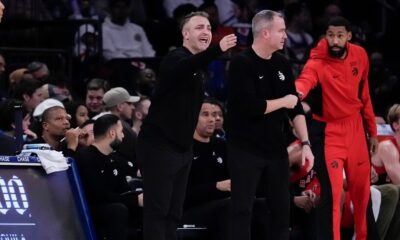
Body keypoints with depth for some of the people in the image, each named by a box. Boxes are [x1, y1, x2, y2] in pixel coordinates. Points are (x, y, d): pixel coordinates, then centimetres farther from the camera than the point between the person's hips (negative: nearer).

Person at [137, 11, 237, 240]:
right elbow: (186, 67, -39)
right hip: (159, 144, -9)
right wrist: (218, 49, -54)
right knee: (158, 210, -10)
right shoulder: (176, 58, -13)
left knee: (174, 212, 10)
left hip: (182, 146, 9)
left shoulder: (200, 69, 15)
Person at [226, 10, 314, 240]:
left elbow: (296, 107, 8)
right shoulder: (242, 64, -14)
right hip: (245, 148, -6)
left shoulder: (282, 64, 7)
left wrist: (305, 143, -1)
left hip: (276, 147, 6)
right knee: (243, 210, -4)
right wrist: (284, 102, -11)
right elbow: (251, 107, -24)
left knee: (282, 208, 7)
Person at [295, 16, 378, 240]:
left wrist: (372, 131, 15)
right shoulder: (318, 62, -20)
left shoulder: (360, 56, -3)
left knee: (362, 190, 14)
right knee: (332, 192, -11)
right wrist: (296, 93, -66)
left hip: (355, 127, 5)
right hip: (329, 131, -5)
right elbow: (305, 80, -43)